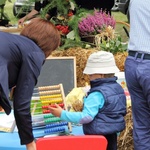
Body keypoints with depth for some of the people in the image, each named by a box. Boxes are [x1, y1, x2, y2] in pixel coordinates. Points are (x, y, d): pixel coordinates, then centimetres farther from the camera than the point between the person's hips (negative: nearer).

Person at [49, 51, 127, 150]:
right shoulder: (118, 88, 5)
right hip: (112, 135, 9)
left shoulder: (97, 94, -23)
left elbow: (86, 116, -31)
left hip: (98, 137, -9)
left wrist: (62, 114, -30)